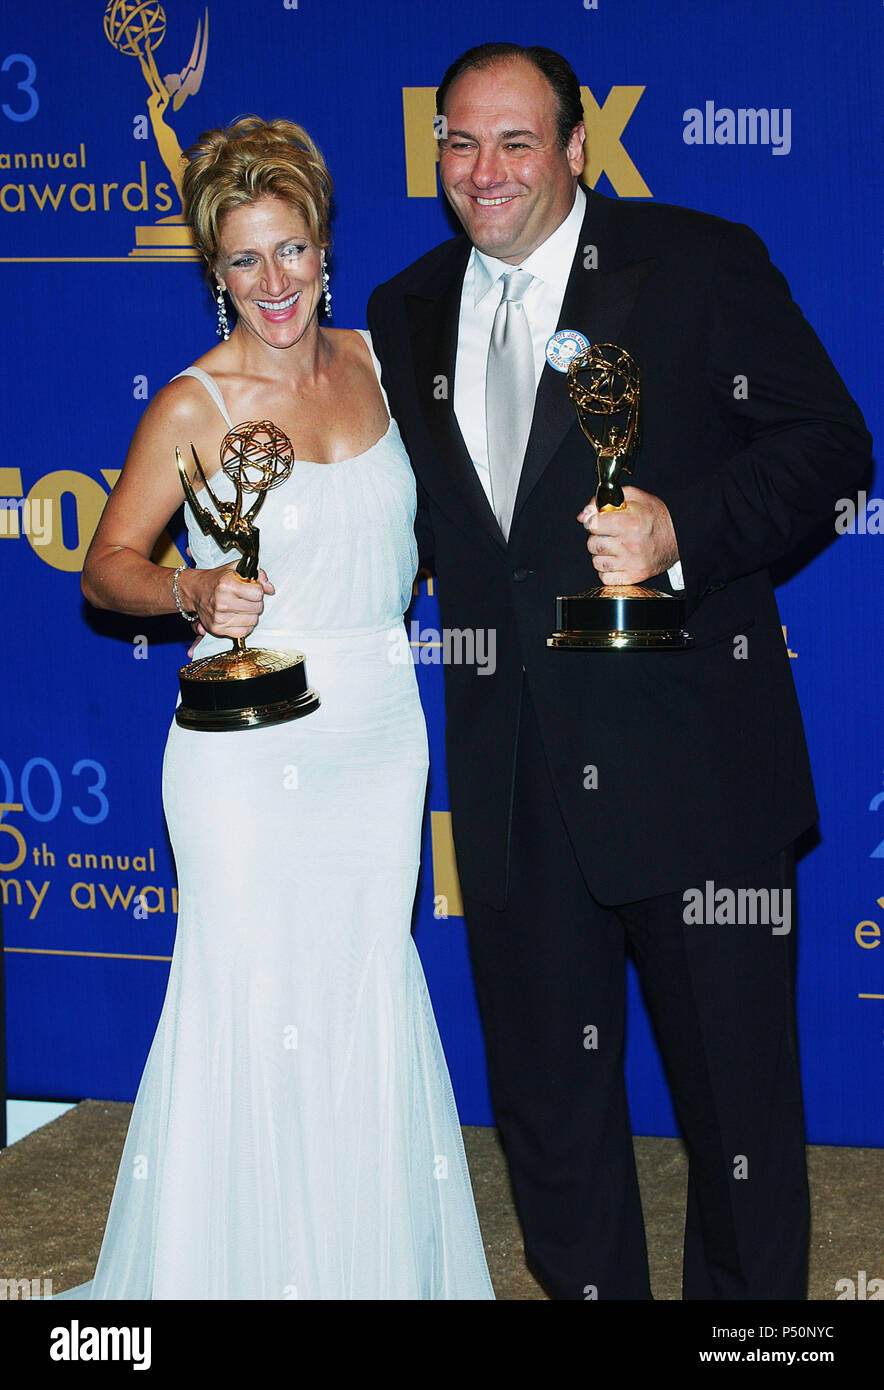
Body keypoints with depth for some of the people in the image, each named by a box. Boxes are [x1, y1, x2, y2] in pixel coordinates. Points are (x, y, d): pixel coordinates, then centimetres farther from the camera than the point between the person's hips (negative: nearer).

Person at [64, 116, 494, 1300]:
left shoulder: (367, 359, 5)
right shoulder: (193, 406, -10)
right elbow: (106, 568, -6)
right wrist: (193, 594, -23)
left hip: (379, 732, 5)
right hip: (254, 747, -5)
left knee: (370, 985, 11)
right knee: (257, 999, 0)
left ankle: (382, 1260, 26)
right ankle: (243, 1260, 18)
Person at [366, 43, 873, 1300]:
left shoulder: (701, 264, -3)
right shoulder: (407, 312, 12)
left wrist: (682, 529, -20)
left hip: (692, 759, -4)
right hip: (510, 781, 5)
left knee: (738, 1086, 6)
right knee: (545, 1093, 15)